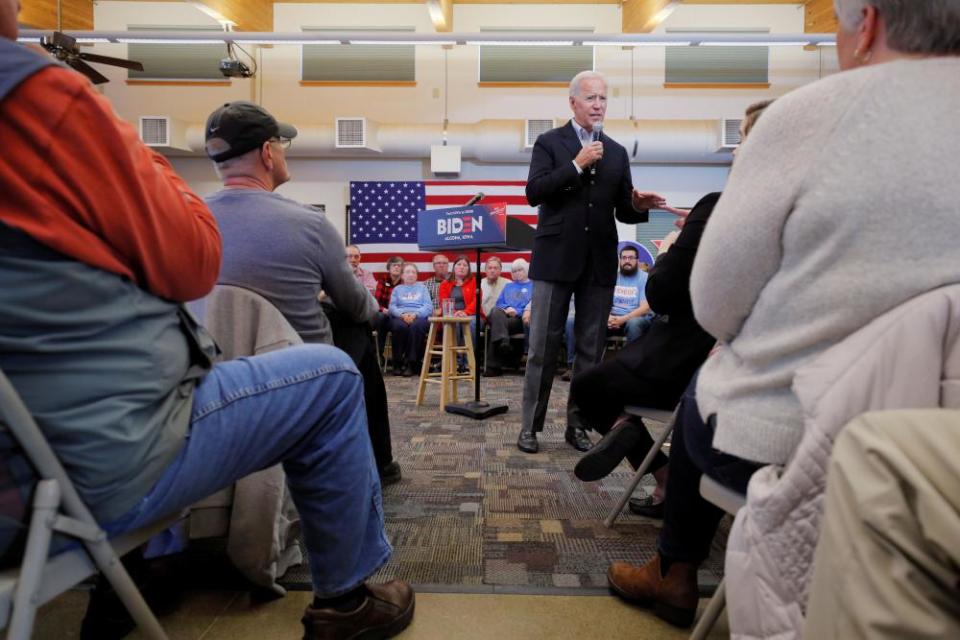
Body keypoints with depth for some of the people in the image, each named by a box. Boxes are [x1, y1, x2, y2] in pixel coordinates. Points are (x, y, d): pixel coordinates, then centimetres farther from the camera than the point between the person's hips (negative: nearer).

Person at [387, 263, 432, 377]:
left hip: (419, 317, 0)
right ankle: (397, 363, -28)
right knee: (400, 326, -37)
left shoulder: (422, 288, 23)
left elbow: (429, 307, 7)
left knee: (416, 326, -37)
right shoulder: (397, 289, 26)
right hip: (400, 317, 0)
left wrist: (415, 314, -12)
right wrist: (403, 314, -13)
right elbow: (392, 306, 9)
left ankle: (411, 364, -33)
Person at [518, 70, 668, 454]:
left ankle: (578, 425, 17)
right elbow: (534, 192, -10)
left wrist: (638, 205, -11)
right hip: (557, 258, -4)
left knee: (591, 349, 6)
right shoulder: (549, 143, 3)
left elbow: (622, 210, 11)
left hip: (599, 262, 4)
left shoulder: (617, 152, 14)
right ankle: (531, 426, 10)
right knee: (543, 347, 0)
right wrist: (577, 165, -15)